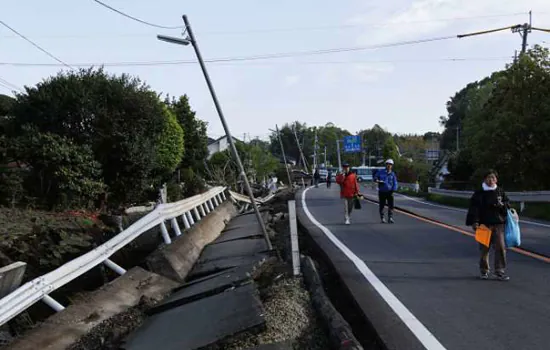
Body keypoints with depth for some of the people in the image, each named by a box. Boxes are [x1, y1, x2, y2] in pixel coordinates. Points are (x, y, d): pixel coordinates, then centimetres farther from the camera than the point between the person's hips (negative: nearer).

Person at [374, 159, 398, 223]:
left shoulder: (393, 174, 7)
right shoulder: (380, 172, 3)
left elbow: (395, 183, 6)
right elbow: (375, 177, 10)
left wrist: (393, 190, -7)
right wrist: (377, 180, -12)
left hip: (389, 192, 1)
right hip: (382, 192, -1)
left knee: (391, 205, -4)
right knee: (381, 205, 3)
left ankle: (390, 218, 4)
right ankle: (382, 218, 13)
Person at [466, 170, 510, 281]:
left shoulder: (500, 192, 9)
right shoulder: (479, 194, 1)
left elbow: (507, 204, 13)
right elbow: (474, 208, -3)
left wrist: (502, 205, -9)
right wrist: (474, 222, -12)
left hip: (498, 223, 1)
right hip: (484, 224, -1)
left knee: (500, 247, -8)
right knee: (484, 248, 6)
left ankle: (500, 271, 0)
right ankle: (484, 270, 22)